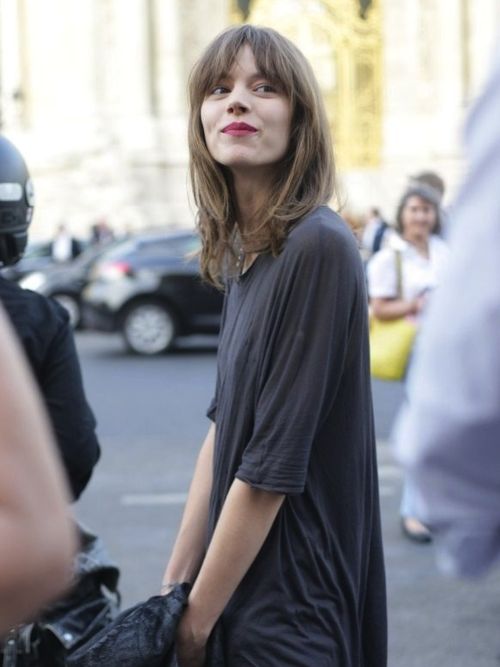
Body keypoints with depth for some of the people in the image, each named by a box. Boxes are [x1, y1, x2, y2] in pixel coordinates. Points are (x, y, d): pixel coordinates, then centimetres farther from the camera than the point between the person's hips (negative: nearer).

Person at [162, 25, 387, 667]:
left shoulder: (318, 248, -19)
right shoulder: (242, 250, 6)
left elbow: (273, 467, -20)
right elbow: (224, 428, 7)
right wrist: (174, 584, 5)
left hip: (294, 612, -8)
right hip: (238, 584, 8)